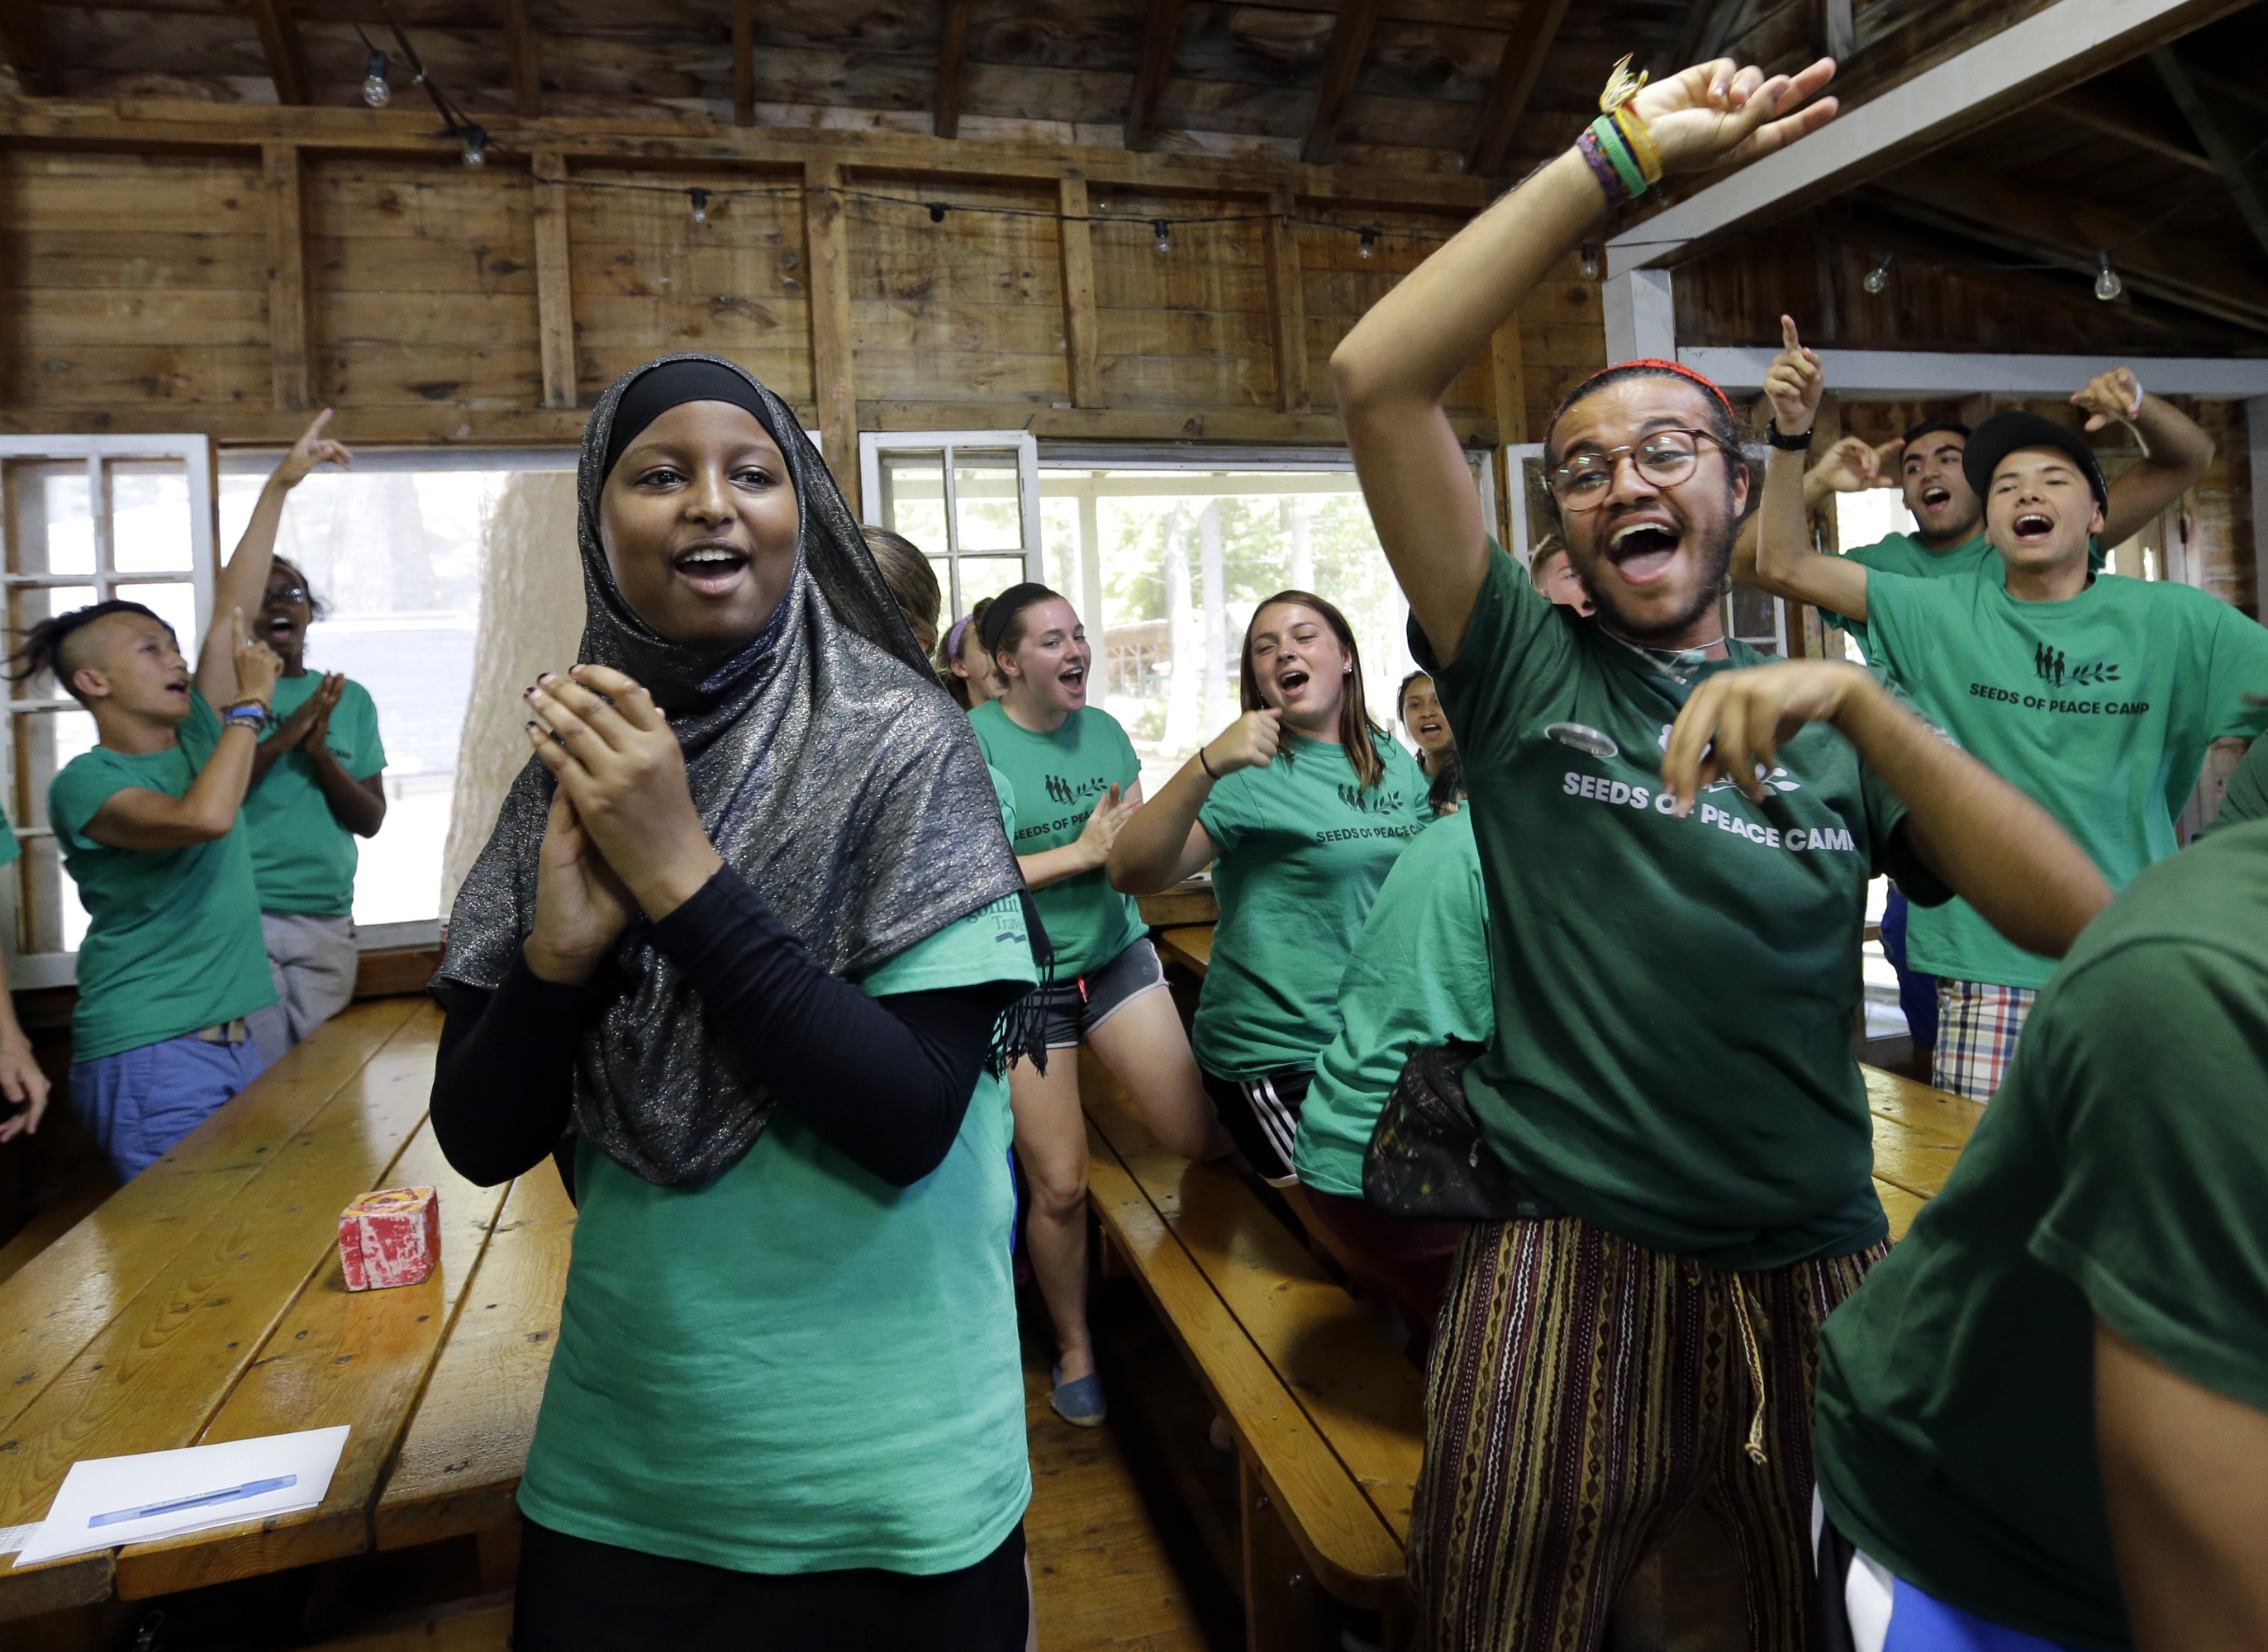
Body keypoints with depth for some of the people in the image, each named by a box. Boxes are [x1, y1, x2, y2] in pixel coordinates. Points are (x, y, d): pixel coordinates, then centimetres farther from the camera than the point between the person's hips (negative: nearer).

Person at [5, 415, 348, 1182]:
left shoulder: (195, 738, 10)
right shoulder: (85, 783, -9)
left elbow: (231, 611, 8)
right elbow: (204, 817, -29)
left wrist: (280, 485, 8)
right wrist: (251, 705, -16)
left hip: (233, 1041, 7)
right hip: (149, 1055, -7)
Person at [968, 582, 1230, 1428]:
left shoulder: (1105, 730, 5)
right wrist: (1081, 851, -18)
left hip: (1115, 954, 4)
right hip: (1023, 976, -4)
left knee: (1200, 1137, -5)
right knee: (1059, 1186, 4)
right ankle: (1073, 1349, 30)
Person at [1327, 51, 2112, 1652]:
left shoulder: (1833, 719, 5)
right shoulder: (1524, 667, -1)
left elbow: (2079, 916, -9)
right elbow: (1379, 378, -12)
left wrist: (1854, 698, -21)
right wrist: (1620, 153, -11)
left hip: (1823, 1272, 3)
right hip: (1572, 1263, -2)